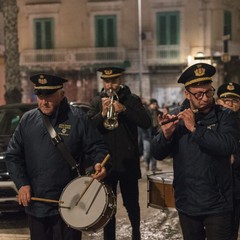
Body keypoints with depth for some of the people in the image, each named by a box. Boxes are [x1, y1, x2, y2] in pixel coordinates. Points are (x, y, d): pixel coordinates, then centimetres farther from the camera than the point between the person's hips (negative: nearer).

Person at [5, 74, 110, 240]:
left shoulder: (77, 118, -5)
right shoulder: (28, 120, 6)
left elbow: (97, 147, 0)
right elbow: (13, 155, 9)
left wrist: (100, 163, -22)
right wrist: (21, 183, -2)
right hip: (35, 203, 4)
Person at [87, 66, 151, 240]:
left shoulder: (132, 100, 2)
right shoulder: (97, 102, 6)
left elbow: (146, 123, -11)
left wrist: (124, 109, -21)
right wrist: (102, 114, -20)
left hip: (128, 162, -1)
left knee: (131, 202, 9)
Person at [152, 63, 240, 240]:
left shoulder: (226, 117, -3)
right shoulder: (177, 119, 4)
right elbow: (158, 154, 0)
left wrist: (195, 128, -23)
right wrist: (166, 134, -19)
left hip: (217, 204, -3)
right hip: (186, 204, 3)